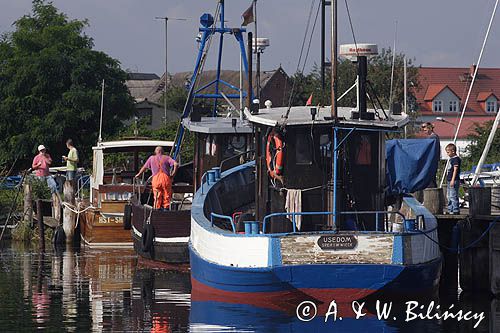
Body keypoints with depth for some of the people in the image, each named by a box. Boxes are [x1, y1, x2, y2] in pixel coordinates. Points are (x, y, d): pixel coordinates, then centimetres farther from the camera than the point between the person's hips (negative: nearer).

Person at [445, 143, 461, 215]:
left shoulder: (456, 159, -12)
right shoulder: (451, 159, 17)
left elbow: (455, 170, -18)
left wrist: (453, 180, -22)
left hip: (454, 181, -11)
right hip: (449, 181, 11)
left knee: (453, 196, -11)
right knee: (449, 196, 14)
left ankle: (456, 210, -10)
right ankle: (450, 210, 20)